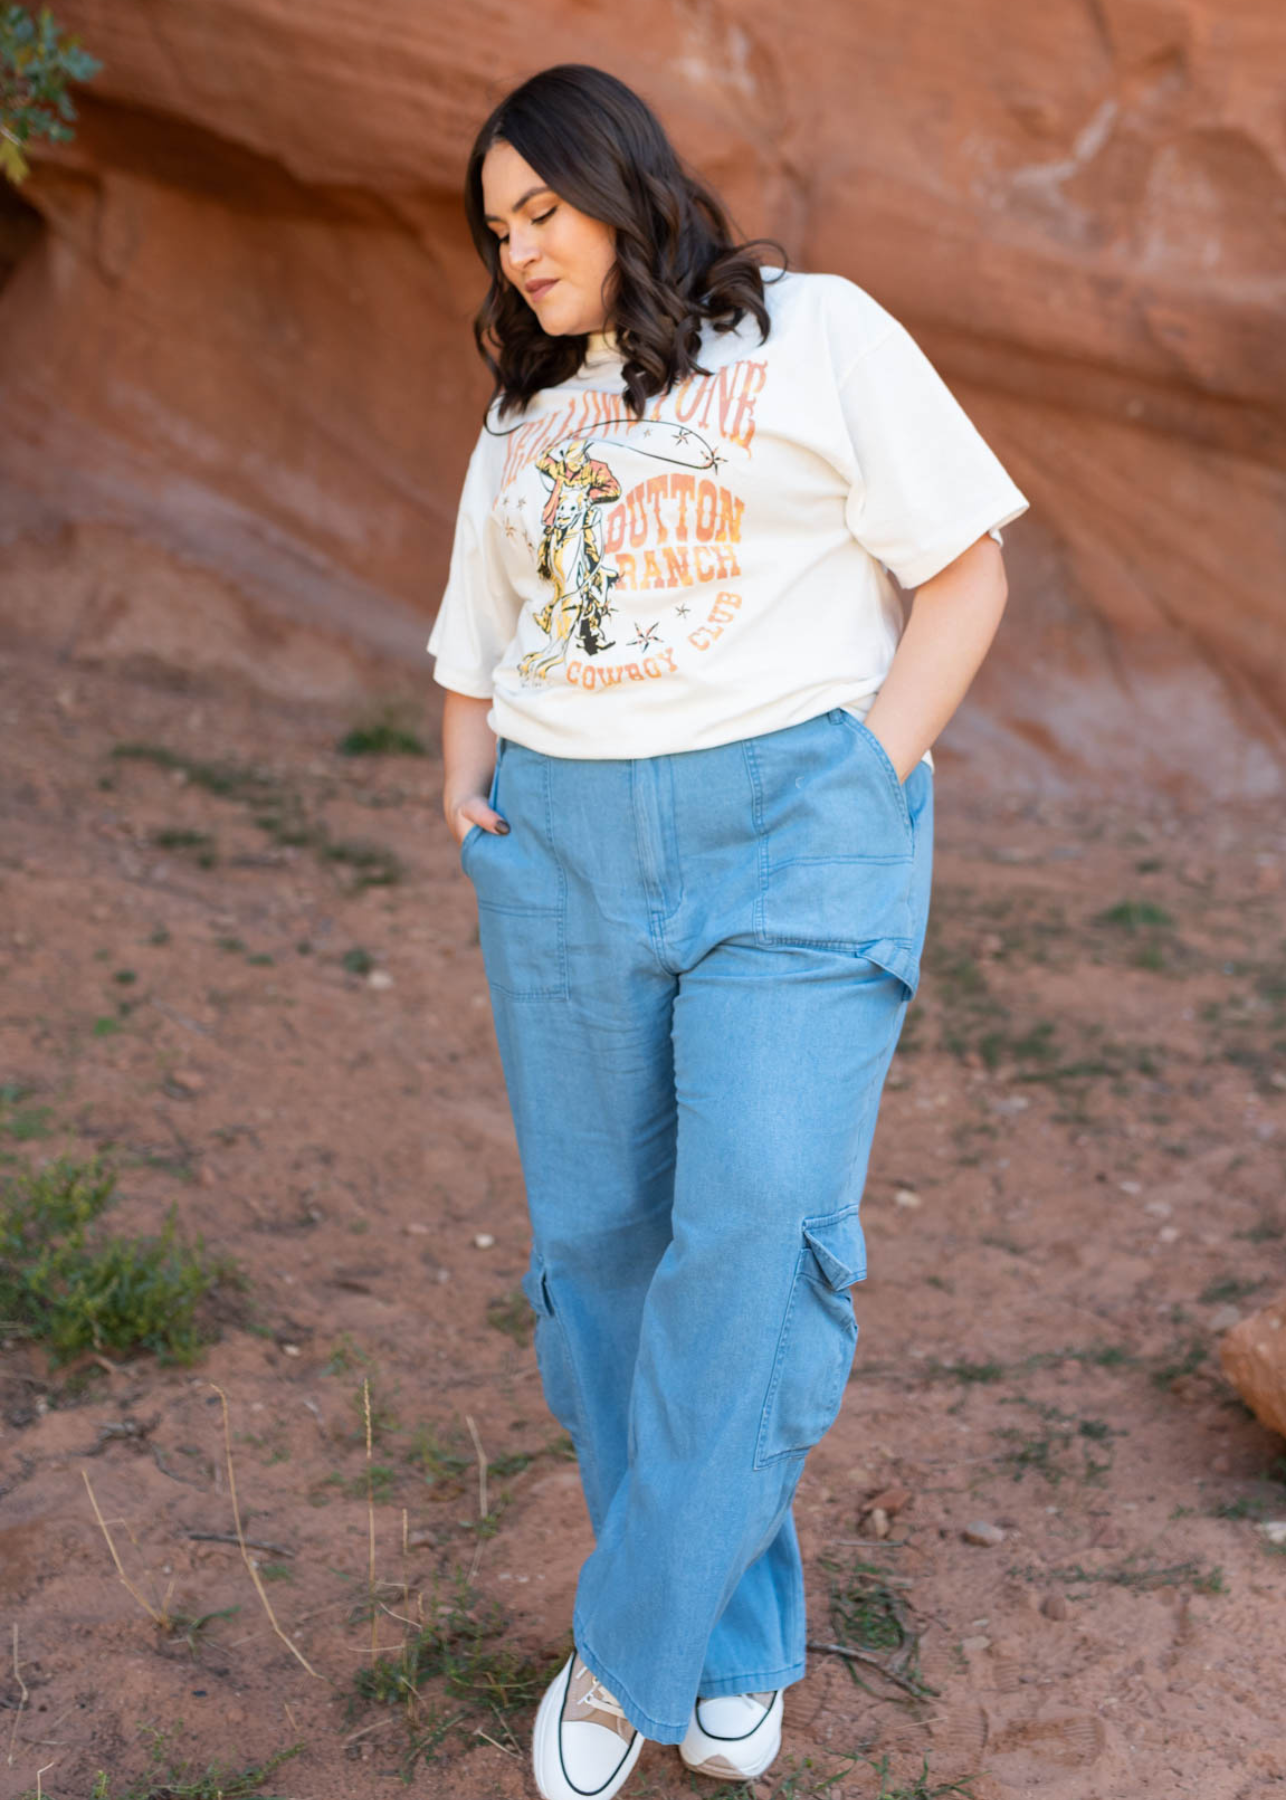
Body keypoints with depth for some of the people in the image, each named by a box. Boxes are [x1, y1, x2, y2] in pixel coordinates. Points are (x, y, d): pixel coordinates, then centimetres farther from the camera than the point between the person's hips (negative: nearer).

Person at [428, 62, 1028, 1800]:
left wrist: (873, 775, -11)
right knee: (602, 1246, 4)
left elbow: (966, 568, -1)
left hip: (794, 828, -5)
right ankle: (735, 1640, 20)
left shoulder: (818, 335, 3)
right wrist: (466, 794, 6)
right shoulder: (521, 418, 20)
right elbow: (479, 649, 24)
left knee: (761, 1230, -16)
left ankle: (633, 1644, 0)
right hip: (564, 856, 5)